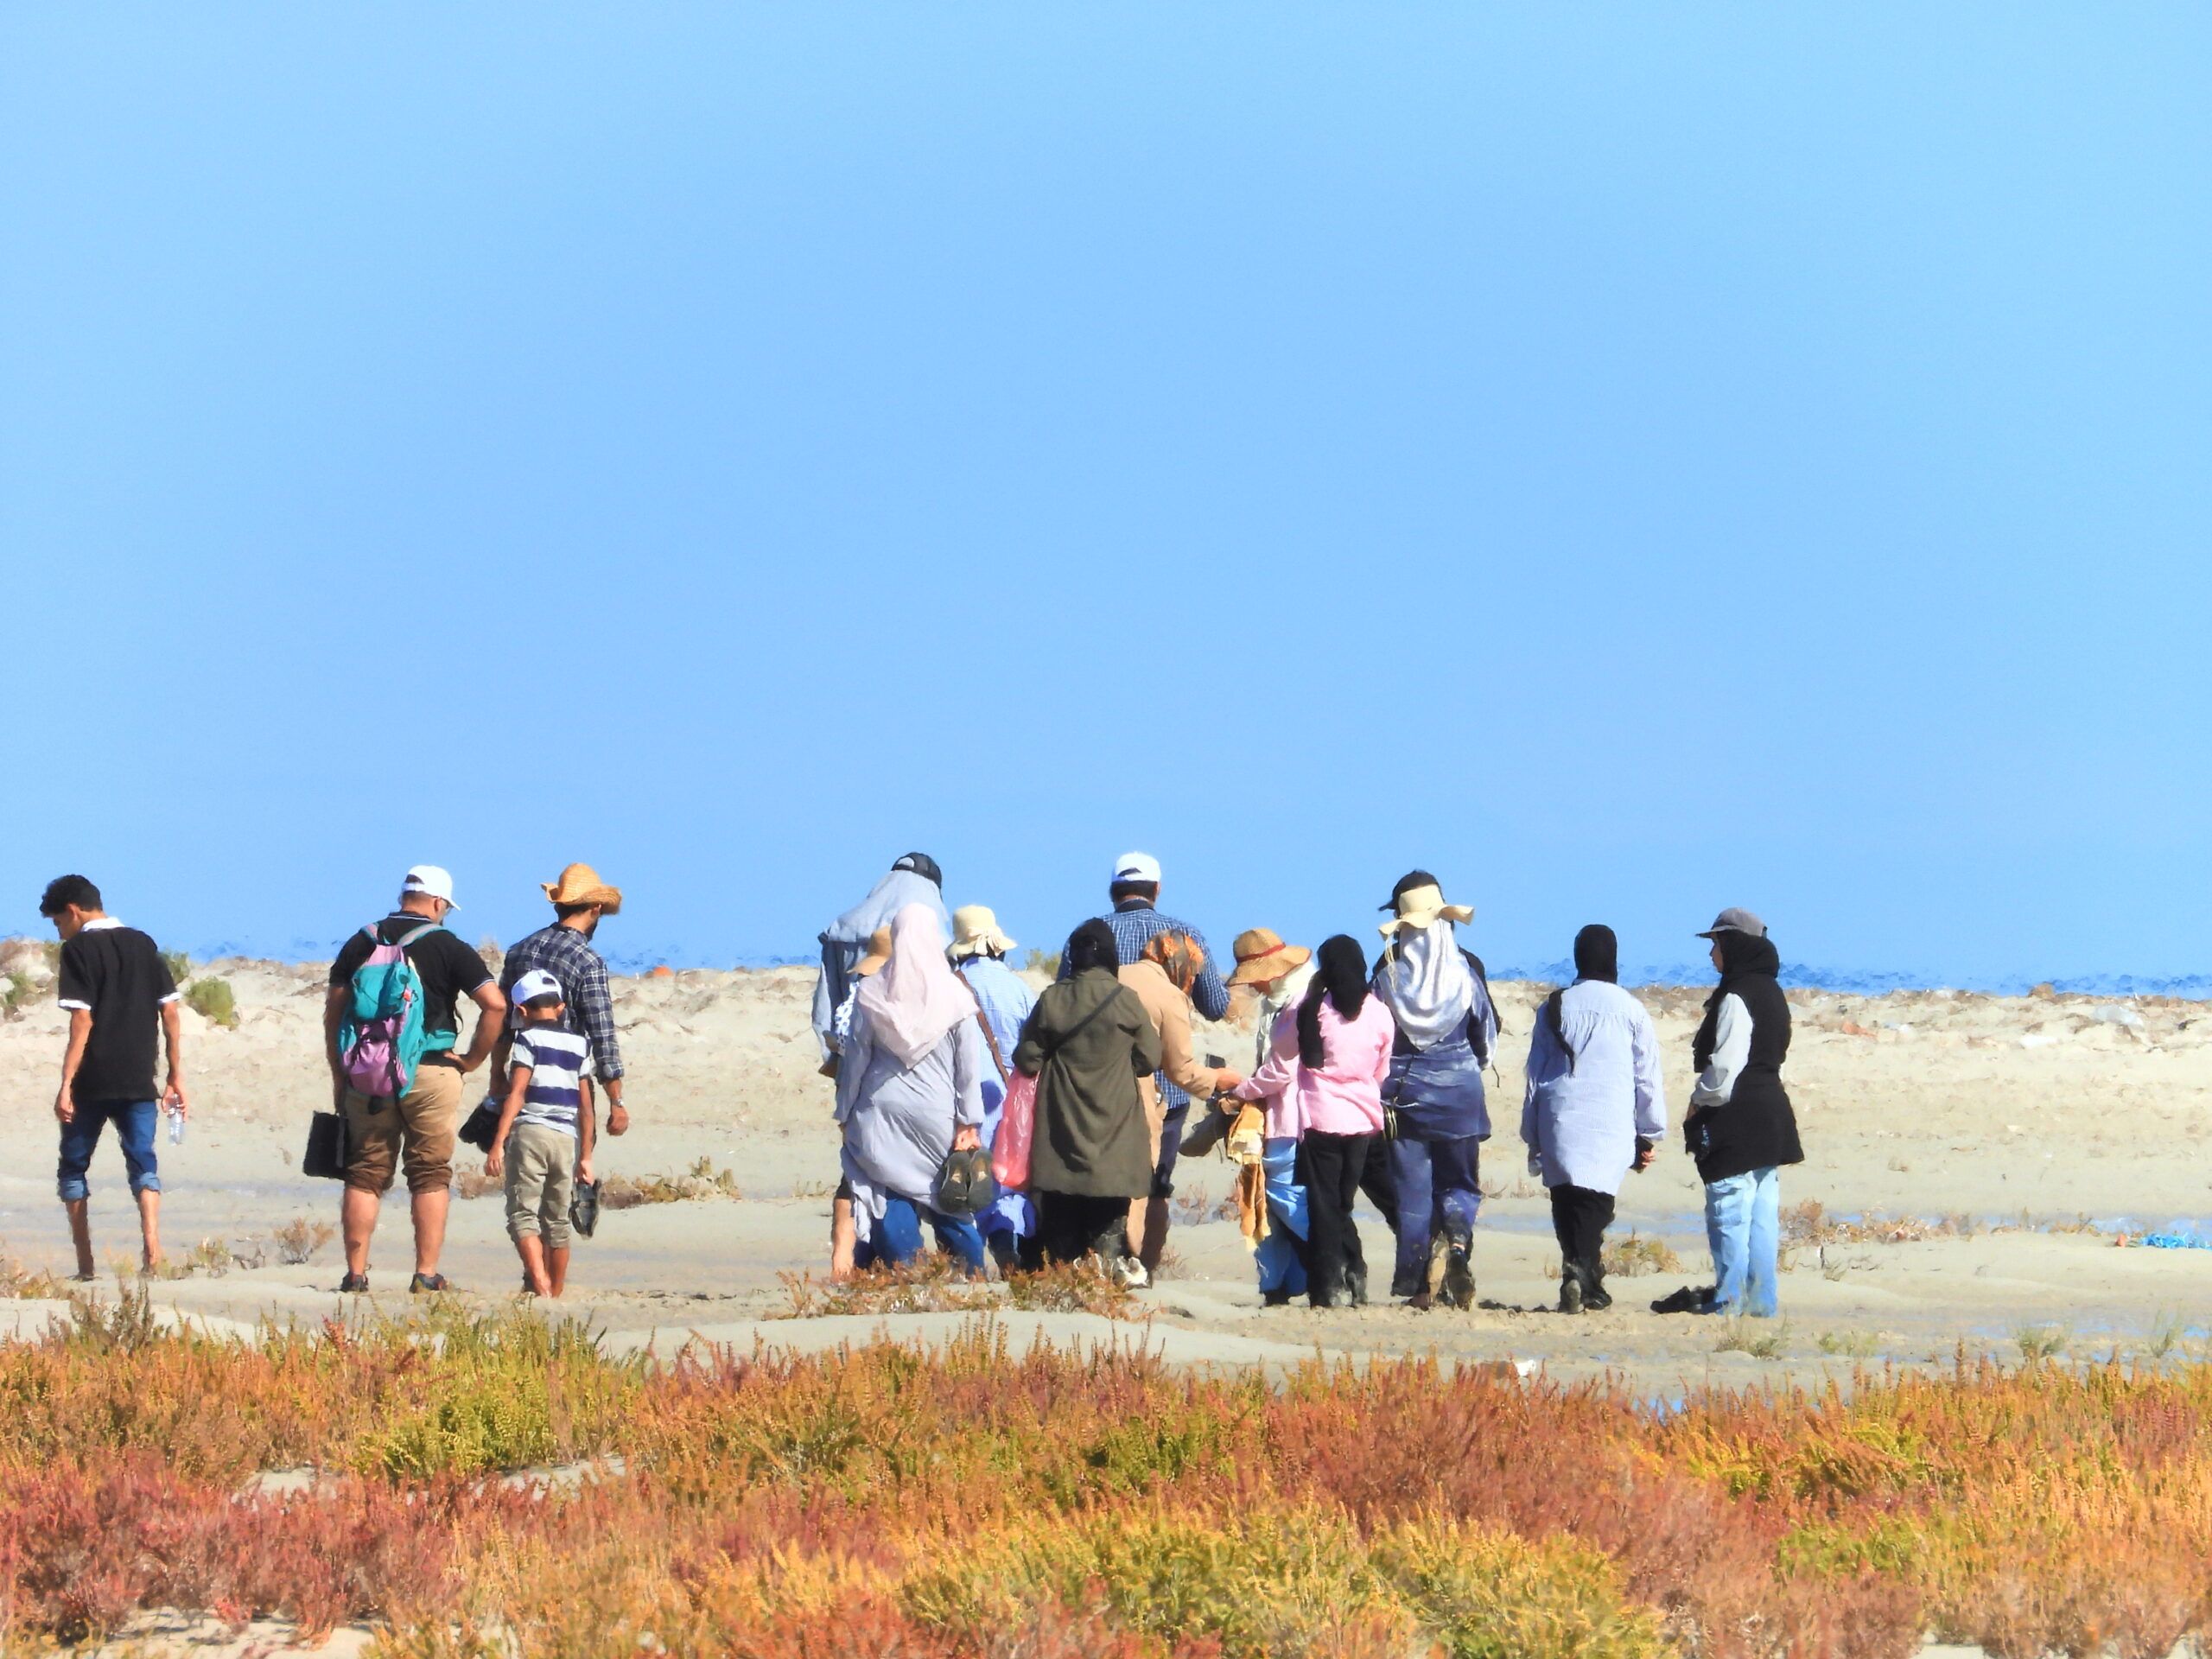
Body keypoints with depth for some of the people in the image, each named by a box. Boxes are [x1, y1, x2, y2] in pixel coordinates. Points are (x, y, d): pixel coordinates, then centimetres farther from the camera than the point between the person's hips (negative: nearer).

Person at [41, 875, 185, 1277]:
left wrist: (66, 1085, -13)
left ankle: (85, 1266, 6)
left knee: (73, 1169, 10)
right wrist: (176, 1078, 12)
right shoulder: (142, 944, 11)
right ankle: (152, 1249, -19)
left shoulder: (78, 949, -5)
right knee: (144, 1165, 2)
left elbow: (82, 1021, -13)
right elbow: (171, 1013, 8)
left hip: (92, 1082, -4)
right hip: (139, 1082, 4)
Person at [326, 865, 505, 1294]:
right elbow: (495, 1004, -10)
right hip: (430, 1073, -2)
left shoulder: (361, 944, 7)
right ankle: (426, 1275, 1)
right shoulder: (447, 947, -2)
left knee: (364, 1176, 8)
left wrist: (338, 1075, 13)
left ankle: (355, 1274, 5)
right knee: (430, 1177, 5)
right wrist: (473, 1059, 1)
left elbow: (333, 1012, 7)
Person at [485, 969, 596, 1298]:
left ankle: (539, 1283, -26)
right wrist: (585, 1157, 18)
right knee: (557, 1220, 14)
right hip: (567, 1138, 5)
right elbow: (586, 1107, 14)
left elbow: (516, 1094, -10)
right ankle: (556, 1293, 18)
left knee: (523, 1214, -7)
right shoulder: (579, 1044, 14)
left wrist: (498, 1143, -12)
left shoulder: (528, 1039, -1)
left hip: (530, 1132, -5)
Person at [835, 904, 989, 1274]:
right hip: (938, 1118, 0)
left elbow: (855, 1059, 2)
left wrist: (845, 1114, 11)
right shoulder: (954, 994, -5)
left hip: (882, 1115, 0)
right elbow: (970, 1065, -4)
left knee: (891, 1205, 2)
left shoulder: (871, 994, -3)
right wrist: (969, 1122, 0)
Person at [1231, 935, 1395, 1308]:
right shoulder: (1379, 1014, 2)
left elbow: (1279, 1071, -3)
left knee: (1324, 1206, 2)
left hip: (1321, 1120, -4)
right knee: (1343, 1205, 16)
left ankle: (1330, 1287, -1)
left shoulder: (1310, 1011, -9)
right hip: (1362, 1123, 4)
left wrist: (1242, 1092, 13)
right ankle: (1354, 1279, 7)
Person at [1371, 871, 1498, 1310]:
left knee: (1412, 1187, 5)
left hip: (1403, 1089, 0)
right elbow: (1488, 1030, 6)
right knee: (1460, 1181, 11)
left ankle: (1418, 1282, -3)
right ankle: (1457, 1237, -20)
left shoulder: (1388, 969, -4)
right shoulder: (1466, 966, -3)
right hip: (1459, 1088, 0)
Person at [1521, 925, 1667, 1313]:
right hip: (1611, 1129, -2)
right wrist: (1650, 1135, 14)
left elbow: (1535, 1074, 12)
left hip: (1559, 1124, 2)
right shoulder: (1630, 1010, 3)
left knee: (1567, 1206, 8)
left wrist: (1532, 1137, 17)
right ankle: (1580, 1268, -29)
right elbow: (1648, 1077, 5)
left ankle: (1586, 1285, 6)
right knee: (1595, 1205, -7)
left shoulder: (1554, 1008, 10)